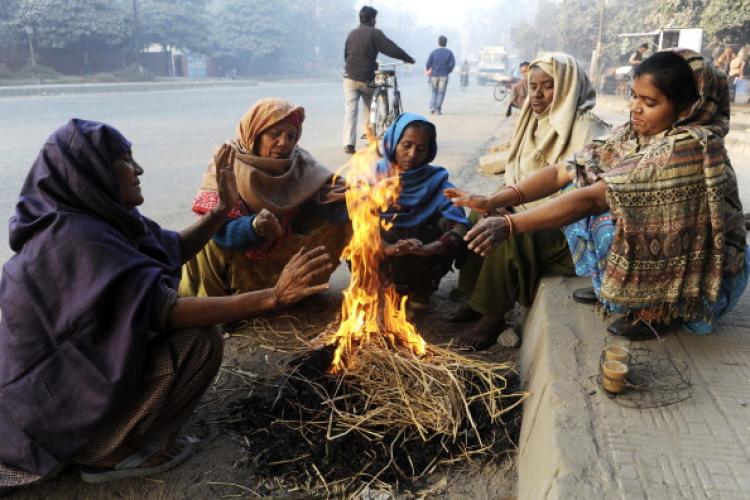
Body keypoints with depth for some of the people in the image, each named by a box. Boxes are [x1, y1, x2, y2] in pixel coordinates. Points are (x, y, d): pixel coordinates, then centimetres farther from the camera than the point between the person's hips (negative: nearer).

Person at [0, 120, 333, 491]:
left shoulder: (96, 218, 1)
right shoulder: (74, 237, -28)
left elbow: (175, 249, 12)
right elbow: (165, 312, -33)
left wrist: (225, 206, 1)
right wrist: (275, 296, -36)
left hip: (74, 365, 10)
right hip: (52, 407, -9)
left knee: (193, 313, 11)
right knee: (201, 340, -20)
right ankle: (110, 453, -3)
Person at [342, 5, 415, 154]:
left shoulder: (352, 33, 10)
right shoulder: (374, 33, -5)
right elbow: (392, 49, -9)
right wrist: (408, 59, 3)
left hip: (350, 77, 3)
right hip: (367, 78, -3)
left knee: (350, 109, -2)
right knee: (370, 109, 17)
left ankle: (349, 143, -15)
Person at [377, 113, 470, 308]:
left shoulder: (435, 181, -9)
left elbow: (461, 228, -21)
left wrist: (426, 249, -40)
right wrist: (387, 248, -37)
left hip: (419, 263, 0)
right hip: (380, 257, 0)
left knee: (451, 242, -25)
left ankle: (419, 290, 4)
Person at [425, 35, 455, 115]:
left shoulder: (434, 52, -3)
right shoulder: (449, 52, -2)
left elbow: (428, 64, -6)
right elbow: (452, 63, -7)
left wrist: (429, 70, 13)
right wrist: (448, 71, 10)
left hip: (434, 75, 1)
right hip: (444, 75, -1)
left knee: (434, 91, 16)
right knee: (441, 92, 5)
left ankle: (432, 107, 2)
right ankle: (438, 109, -1)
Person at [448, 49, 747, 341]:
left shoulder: (692, 148, -28)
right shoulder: (632, 135, -5)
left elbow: (594, 198, -36)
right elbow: (562, 172, -12)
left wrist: (511, 226, -40)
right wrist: (493, 202, -24)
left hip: (705, 272, -7)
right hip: (656, 245, 7)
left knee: (610, 223, -29)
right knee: (575, 193, -5)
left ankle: (653, 310, -5)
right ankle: (611, 286, 9)